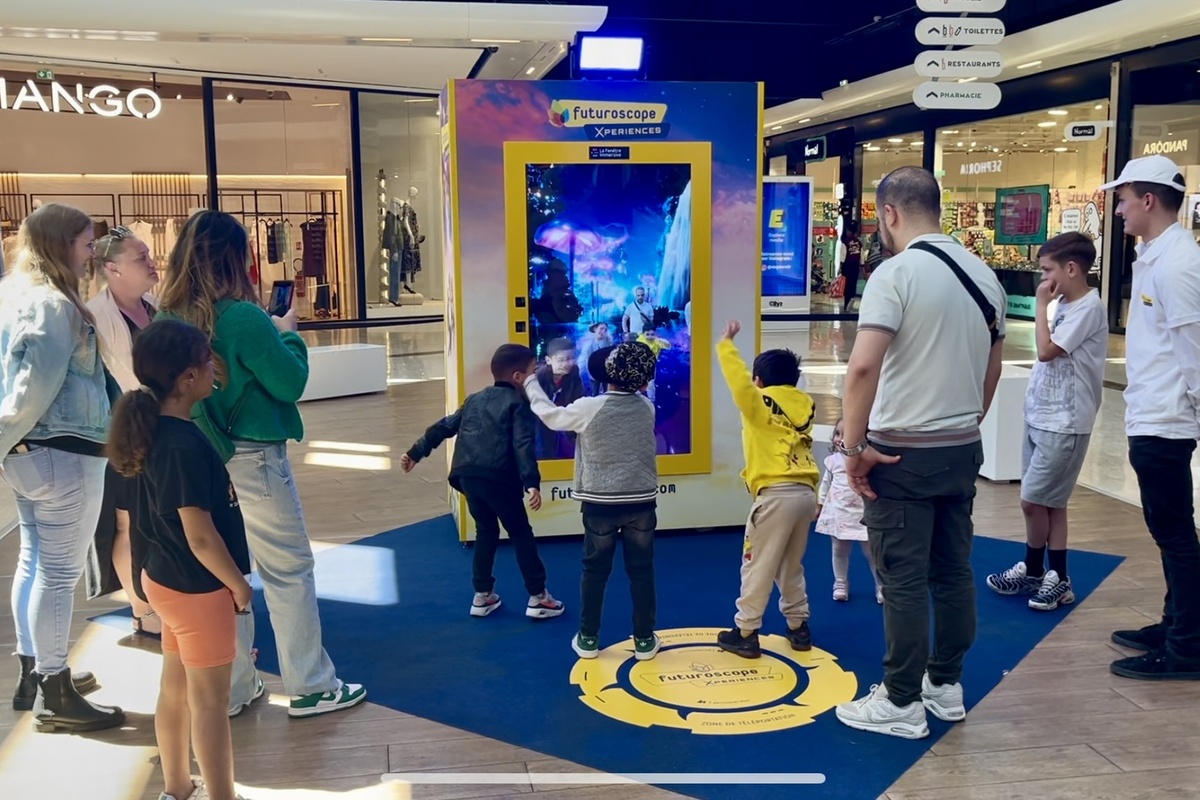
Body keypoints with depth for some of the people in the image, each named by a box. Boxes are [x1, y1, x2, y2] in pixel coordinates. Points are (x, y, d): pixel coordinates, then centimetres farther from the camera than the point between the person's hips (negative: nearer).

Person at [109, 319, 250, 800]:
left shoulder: (156, 430, 0)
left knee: (175, 688, 20)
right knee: (209, 701, 5)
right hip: (198, 587, -9)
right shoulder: (184, 446, -28)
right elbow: (200, 536, -24)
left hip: (165, 578, 9)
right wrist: (238, 584, -13)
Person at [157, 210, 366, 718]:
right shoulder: (244, 317, -20)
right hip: (252, 459, -7)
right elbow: (291, 383, -14)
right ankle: (311, 688, 14)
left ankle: (232, 687, 25)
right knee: (288, 570, 5)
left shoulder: (168, 318, 0)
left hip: (201, 459, 7)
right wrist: (288, 334, 3)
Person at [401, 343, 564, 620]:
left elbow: (444, 427, 24)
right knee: (521, 534, 8)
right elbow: (523, 445, -12)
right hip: (498, 478, -6)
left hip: (467, 476, 6)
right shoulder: (519, 404, 3)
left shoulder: (475, 399, 23)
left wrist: (415, 453, 31)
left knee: (486, 531, 22)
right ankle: (538, 598, 12)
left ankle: (482, 596, 25)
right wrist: (532, 483, -21)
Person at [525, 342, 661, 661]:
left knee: (594, 570, 11)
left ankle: (588, 638, 18)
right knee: (641, 570, 10)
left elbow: (550, 415, 5)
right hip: (641, 502, 2)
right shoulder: (647, 407, -3)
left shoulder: (588, 408, -11)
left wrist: (531, 383, 21)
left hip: (601, 503, -2)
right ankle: (644, 639, 16)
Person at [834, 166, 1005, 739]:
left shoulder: (897, 272, -15)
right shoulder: (983, 275, 8)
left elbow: (864, 367, -26)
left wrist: (854, 447, -17)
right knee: (953, 572, 15)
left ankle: (901, 704, 11)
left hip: (902, 453, -7)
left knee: (903, 581, 1)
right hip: (963, 449, 7)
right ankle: (946, 685, 28)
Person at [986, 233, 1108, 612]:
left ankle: (1034, 572, 18)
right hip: (1041, 416, 9)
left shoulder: (1088, 308, -16)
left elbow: (1046, 351, -22)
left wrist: (1041, 305, -15)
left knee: (1033, 500, -2)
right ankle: (1054, 578, 22)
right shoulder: (1064, 305, 11)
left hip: (1063, 423, -9)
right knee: (1049, 502, 13)